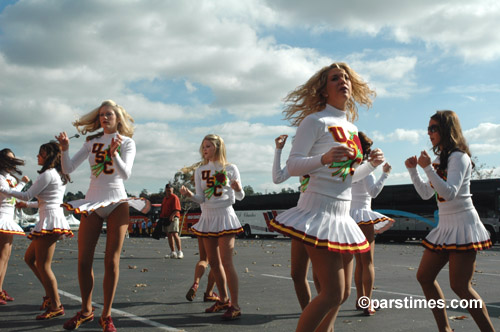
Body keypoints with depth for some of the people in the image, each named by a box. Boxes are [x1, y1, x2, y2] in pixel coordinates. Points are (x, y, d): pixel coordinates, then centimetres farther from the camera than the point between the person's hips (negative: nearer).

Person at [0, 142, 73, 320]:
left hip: (50, 221, -10)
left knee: (43, 265, -7)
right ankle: (51, 294, 18)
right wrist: (28, 205, 34)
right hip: (52, 220, 10)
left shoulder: (48, 174, -10)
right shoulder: (59, 175, 19)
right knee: (29, 258, 17)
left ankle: (56, 306, -4)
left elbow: (27, 195, -8)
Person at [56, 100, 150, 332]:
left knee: (111, 261, -2)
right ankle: (86, 311, 18)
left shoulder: (127, 142, 1)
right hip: (92, 202, 3)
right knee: (83, 260, 1)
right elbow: (67, 169, 3)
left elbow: (126, 174, -15)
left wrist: (114, 153, -30)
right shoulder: (92, 142, 9)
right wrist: (65, 149, -14)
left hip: (117, 203, -3)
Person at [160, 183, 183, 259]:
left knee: (175, 234, -15)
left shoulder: (174, 197, -6)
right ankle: (173, 252, 13)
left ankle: (180, 252, -12)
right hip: (165, 219, 9)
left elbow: (177, 209, -15)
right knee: (169, 235, 8)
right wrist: (161, 217, 17)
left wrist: (172, 216, -25)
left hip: (173, 218, -9)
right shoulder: (164, 198, 21)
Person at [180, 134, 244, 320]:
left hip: (225, 216, -5)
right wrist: (189, 195, -17)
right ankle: (223, 300, 24)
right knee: (213, 262, 10)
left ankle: (235, 305, -5)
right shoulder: (200, 171, 8)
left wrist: (238, 189, -20)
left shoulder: (230, 169, -1)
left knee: (226, 262, -10)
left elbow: (240, 197, 2)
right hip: (207, 217, 5)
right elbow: (201, 198, 2)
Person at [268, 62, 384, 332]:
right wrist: (324, 158, -27)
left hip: (341, 215, 8)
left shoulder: (351, 128, 16)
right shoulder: (315, 121, -6)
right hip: (319, 211, -8)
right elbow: (292, 166, -12)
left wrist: (372, 164, 6)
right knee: (333, 293, -11)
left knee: (342, 293, 12)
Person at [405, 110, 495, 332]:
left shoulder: (459, 157, -11)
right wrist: (413, 170, 6)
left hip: (463, 224, -9)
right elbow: (426, 194, 17)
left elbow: (450, 192, -23)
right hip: (445, 226, 9)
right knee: (424, 277, 8)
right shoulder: (440, 158, 15)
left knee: (460, 286, -10)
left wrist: (428, 168, -26)